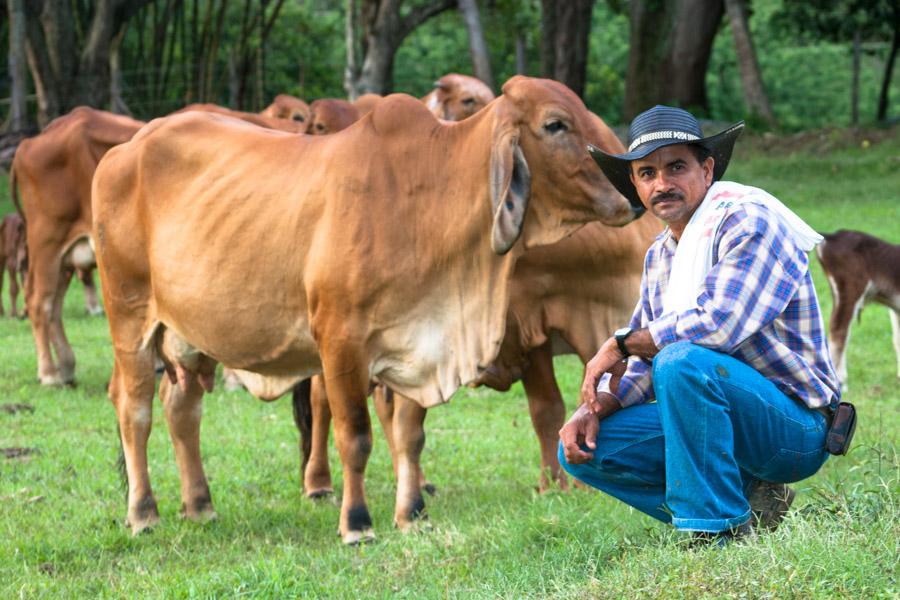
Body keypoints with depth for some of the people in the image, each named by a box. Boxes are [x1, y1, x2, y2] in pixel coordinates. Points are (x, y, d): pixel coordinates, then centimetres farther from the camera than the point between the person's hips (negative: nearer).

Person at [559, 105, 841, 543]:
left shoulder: (748, 220, -13)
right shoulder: (660, 257, 15)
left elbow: (718, 323, -27)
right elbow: (641, 364, 16)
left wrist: (621, 343, -14)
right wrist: (595, 407, -5)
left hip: (792, 428, -9)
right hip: (727, 421, 9)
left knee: (682, 361, -34)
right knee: (581, 450, -1)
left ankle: (718, 530, -23)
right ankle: (746, 498, 0)